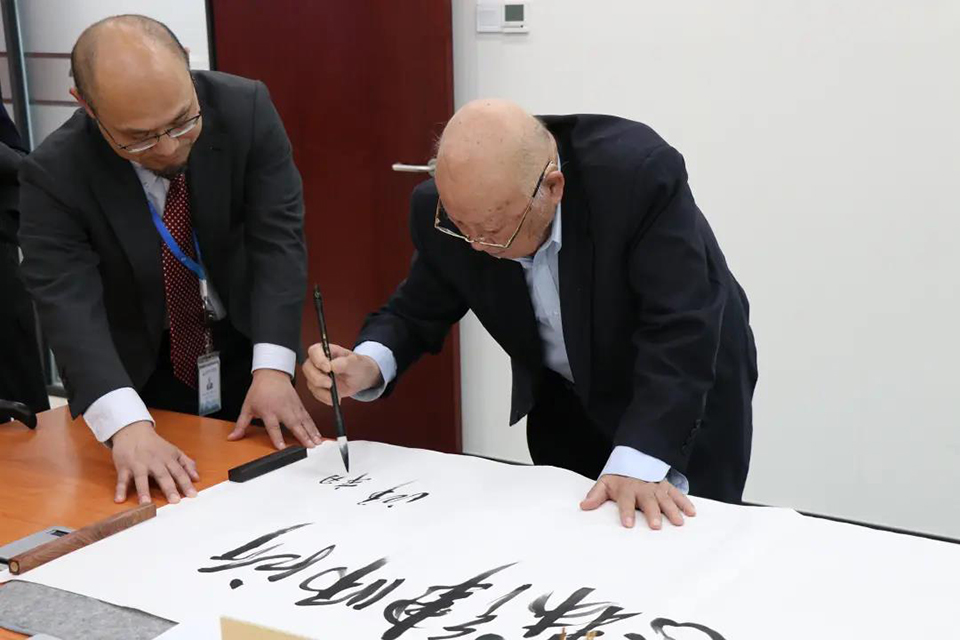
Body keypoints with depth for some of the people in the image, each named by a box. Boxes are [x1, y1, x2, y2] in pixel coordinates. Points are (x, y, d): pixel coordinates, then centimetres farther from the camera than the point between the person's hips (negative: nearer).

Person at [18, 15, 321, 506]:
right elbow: (69, 304, -31)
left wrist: (272, 369, -32)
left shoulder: (245, 110, -19)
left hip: (247, 353, 2)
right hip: (134, 378, -1)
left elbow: (277, 238, -20)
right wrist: (128, 425, -46)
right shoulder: (55, 174, -23)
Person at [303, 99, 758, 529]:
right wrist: (367, 367, -28)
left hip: (690, 391, -3)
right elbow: (417, 312, -7)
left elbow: (679, 331, -37)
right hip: (566, 404, 4)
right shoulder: (446, 208, -21)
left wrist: (637, 463, -46)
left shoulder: (641, 176, -34)